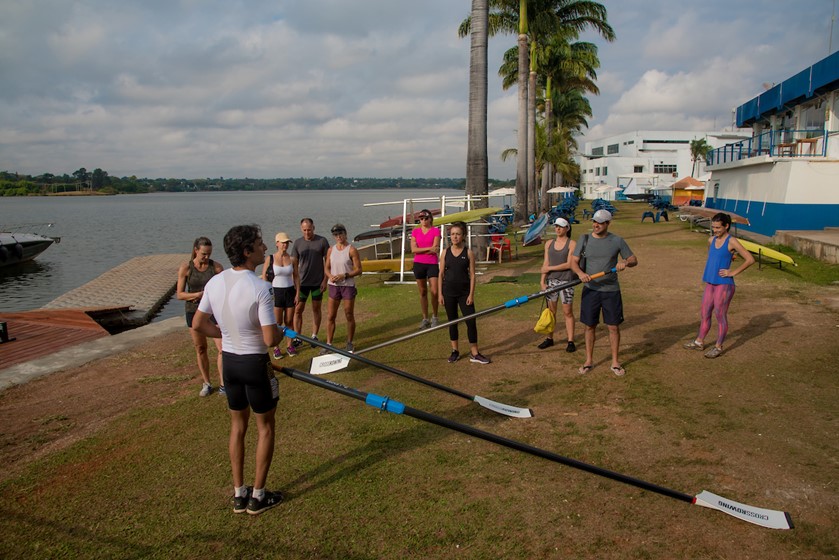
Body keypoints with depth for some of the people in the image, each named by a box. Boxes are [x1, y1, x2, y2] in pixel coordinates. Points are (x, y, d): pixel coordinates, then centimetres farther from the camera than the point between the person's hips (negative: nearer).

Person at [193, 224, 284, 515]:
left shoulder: (215, 282, -3)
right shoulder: (260, 288, -23)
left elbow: (199, 323, 6)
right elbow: (271, 339, -24)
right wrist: (280, 330, -2)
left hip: (229, 360, 6)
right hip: (255, 363, -6)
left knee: (238, 424, 19)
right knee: (265, 426, 12)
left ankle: (239, 495, 28)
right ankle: (258, 496, 21)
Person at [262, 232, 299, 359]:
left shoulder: (292, 259, 1)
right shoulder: (270, 259, -6)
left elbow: (296, 277, 6)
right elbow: (264, 277, -3)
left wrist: (297, 293, 2)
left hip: (289, 291, 2)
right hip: (276, 292, -2)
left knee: (289, 321, 8)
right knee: (277, 322, 0)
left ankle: (290, 345, 21)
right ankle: (276, 348, 11)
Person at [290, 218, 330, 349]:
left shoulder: (322, 241, -4)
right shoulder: (297, 243, 1)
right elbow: (294, 264, 4)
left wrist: (325, 280, -6)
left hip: (318, 282, -1)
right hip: (302, 282, 1)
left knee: (316, 309, 8)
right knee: (298, 310, 1)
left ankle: (314, 336, 19)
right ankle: (297, 338, 9)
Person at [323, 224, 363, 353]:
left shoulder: (352, 250, -6)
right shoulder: (331, 250, 8)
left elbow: (358, 270, -7)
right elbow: (327, 268, 13)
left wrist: (344, 275, -19)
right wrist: (330, 276, -9)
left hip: (348, 285, -4)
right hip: (334, 285, 4)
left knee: (349, 316, 5)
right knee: (330, 316, 3)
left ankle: (349, 343, 17)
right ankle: (329, 343, 11)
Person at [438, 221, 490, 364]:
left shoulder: (468, 252, -4)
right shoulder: (446, 252, 1)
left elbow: (472, 275, -4)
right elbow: (441, 274, 4)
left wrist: (471, 294, -9)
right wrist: (440, 294, 0)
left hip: (464, 292, -2)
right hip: (449, 292, 2)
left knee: (471, 321, -2)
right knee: (452, 321, 11)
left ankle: (474, 353, 8)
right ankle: (455, 351, 24)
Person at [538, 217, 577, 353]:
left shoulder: (572, 244, -5)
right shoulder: (549, 244, 9)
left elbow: (569, 264, -12)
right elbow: (545, 264, 7)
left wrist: (550, 268, -11)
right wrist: (543, 281, 0)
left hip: (566, 281, -4)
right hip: (551, 281, 4)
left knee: (568, 312, 1)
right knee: (550, 311, 9)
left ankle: (570, 341, 7)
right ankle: (549, 338, 20)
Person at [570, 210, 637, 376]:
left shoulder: (617, 241, 0)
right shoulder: (585, 239, 1)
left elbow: (634, 260, 5)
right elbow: (573, 261, -3)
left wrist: (625, 263, -19)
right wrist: (580, 273, -25)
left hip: (611, 290, 0)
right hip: (590, 289, 1)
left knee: (614, 327, 4)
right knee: (590, 326, 7)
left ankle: (615, 362, 18)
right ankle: (589, 360, 21)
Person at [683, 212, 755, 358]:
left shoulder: (731, 242, -11)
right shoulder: (711, 240, 8)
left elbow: (750, 259, -14)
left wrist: (733, 272, -13)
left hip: (724, 285, -7)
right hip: (710, 284, 7)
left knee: (720, 316, 2)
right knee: (705, 314, 13)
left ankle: (718, 347, 13)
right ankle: (699, 342, 25)